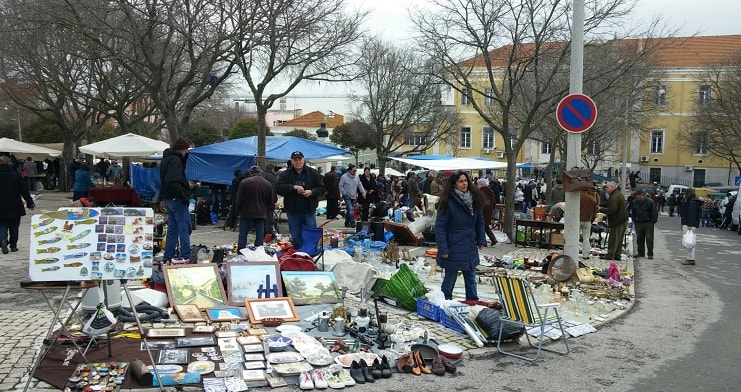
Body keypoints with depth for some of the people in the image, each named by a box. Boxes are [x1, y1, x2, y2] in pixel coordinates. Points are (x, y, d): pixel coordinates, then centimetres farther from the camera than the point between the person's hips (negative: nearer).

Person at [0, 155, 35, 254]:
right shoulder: (17, 175, -5)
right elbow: (24, 190, -3)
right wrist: (30, 203, 3)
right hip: (15, 207, 0)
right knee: (14, 227, 11)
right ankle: (13, 246, 15)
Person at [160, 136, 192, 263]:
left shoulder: (166, 159, 16)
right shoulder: (175, 160, -15)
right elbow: (173, 182, -26)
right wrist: (184, 196, -20)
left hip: (168, 199, 10)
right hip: (176, 199, -10)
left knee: (173, 228, 15)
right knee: (185, 228, -4)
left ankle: (167, 257, 18)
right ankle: (186, 257, -4)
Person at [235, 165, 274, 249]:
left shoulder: (244, 182, -7)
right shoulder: (268, 184, 3)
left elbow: (238, 200, -5)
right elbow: (270, 202, 9)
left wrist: (238, 211, 7)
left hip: (246, 213, -2)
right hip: (261, 214, 2)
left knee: (243, 235, 5)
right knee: (260, 235, 6)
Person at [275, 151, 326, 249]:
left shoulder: (313, 173, 2)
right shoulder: (285, 174, 1)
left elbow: (322, 188, 3)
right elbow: (278, 187, -12)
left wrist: (311, 192, -16)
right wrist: (294, 187, -23)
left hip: (309, 211, -1)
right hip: (292, 212, 1)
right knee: (296, 237, 10)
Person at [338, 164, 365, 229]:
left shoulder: (356, 176, 6)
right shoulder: (344, 177, -10)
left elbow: (360, 185, 11)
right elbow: (341, 186, -6)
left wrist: (363, 192, 1)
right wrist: (344, 193, -11)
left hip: (353, 196, 6)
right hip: (347, 196, -6)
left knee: (349, 210, 12)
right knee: (350, 209, -16)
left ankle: (347, 223, 22)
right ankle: (352, 223, -13)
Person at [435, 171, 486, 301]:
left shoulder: (474, 199, 3)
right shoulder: (448, 202, -16)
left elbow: (480, 221, 13)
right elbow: (439, 226, -15)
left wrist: (481, 240, 6)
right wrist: (443, 249, -19)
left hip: (470, 248, 6)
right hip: (453, 249, -6)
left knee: (471, 279, 16)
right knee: (450, 278, 6)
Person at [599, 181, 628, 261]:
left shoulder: (614, 197, -19)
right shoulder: (619, 195, 16)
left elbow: (612, 210, -28)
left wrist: (601, 209, -16)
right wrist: (603, 209, 13)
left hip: (617, 221, -11)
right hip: (623, 220, 11)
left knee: (613, 239, -5)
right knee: (619, 240, 14)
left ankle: (610, 255, -1)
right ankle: (617, 255, 20)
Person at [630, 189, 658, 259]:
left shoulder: (650, 202, -9)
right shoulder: (634, 202, 5)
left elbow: (654, 213, -5)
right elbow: (632, 213, 16)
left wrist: (653, 221, -8)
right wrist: (635, 221, 9)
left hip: (648, 223, -5)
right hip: (639, 224, 5)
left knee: (649, 239, -2)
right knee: (639, 239, 8)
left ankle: (650, 254, 5)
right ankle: (641, 253, 17)